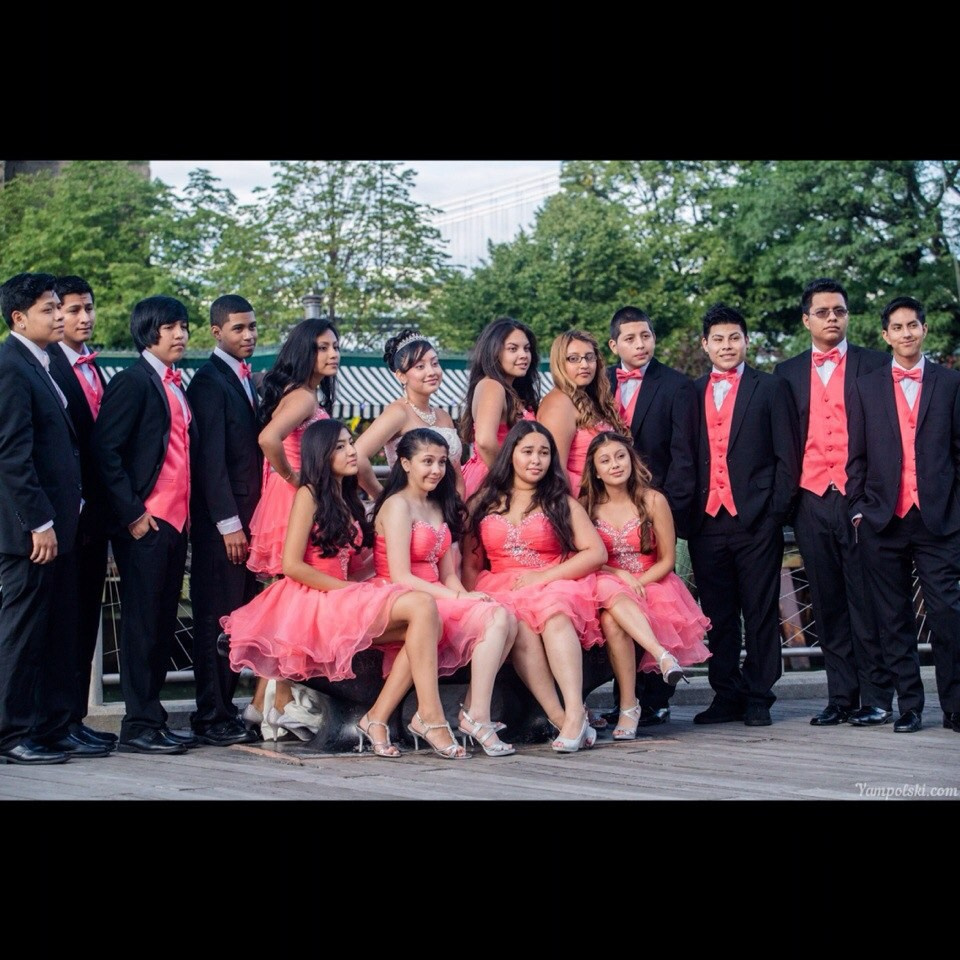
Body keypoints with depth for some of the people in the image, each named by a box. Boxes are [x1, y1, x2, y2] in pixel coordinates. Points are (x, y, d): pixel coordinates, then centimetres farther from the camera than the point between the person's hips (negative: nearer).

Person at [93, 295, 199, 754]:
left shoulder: (175, 386, 18)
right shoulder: (133, 381, -7)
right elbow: (106, 448, -14)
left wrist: (186, 512, 12)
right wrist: (131, 513, -16)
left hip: (174, 522, 8)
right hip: (144, 523, -8)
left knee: (162, 624, 11)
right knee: (142, 623, -4)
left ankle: (153, 717, 17)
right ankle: (139, 726, 1)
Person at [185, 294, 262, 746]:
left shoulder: (246, 381, 18)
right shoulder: (209, 381, -9)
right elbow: (210, 458, -15)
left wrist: (253, 519, 13)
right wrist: (228, 523, -18)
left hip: (245, 518, 8)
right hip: (221, 522, -8)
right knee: (217, 619, -5)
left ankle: (224, 708, 15)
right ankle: (212, 717, -1)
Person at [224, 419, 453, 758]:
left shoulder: (349, 500, 20)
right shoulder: (309, 495, -3)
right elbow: (292, 565, -13)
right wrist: (350, 589, -12)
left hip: (345, 600, 7)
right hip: (313, 603, -7)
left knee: (424, 630, -17)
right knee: (422, 606, -25)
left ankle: (377, 719, -20)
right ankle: (430, 716, -30)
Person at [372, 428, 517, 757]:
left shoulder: (439, 507, 20)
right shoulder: (398, 505, -6)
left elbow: (448, 574, 15)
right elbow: (401, 578, -14)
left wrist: (465, 596, -7)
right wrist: (458, 599, -16)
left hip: (439, 602, 8)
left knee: (506, 620, -17)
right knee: (496, 617, -24)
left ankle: (472, 710, -16)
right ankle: (477, 718, -22)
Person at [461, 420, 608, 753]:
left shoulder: (561, 502, 13)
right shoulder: (483, 503, 17)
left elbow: (597, 552, 1)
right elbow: (470, 564, 12)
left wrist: (544, 577, -11)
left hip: (556, 587, -1)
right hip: (502, 590, 1)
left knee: (553, 612, -37)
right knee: (517, 624, -35)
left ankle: (575, 712, -49)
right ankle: (561, 719, -42)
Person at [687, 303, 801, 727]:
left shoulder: (771, 388, 6)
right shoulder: (692, 393, 14)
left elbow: (787, 456, 2)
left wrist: (777, 512, -7)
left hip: (756, 520, -3)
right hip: (707, 520, 3)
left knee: (761, 613, 0)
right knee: (717, 615, 6)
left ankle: (758, 698, 7)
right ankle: (726, 695, 13)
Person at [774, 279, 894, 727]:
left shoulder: (875, 365, 6)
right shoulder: (787, 373, 14)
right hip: (811, 501, 3)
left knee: (866, 601, -2)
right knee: (828, 604, 5)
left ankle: (875, 698, 3)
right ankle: (841, 697, 10)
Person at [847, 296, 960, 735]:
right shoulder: (867, 387, 11)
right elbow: (857, 456, 11)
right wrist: (858, 509, 3)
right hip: (883, 519, 2)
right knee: (894, 620, 5)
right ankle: (909, 706, 12)